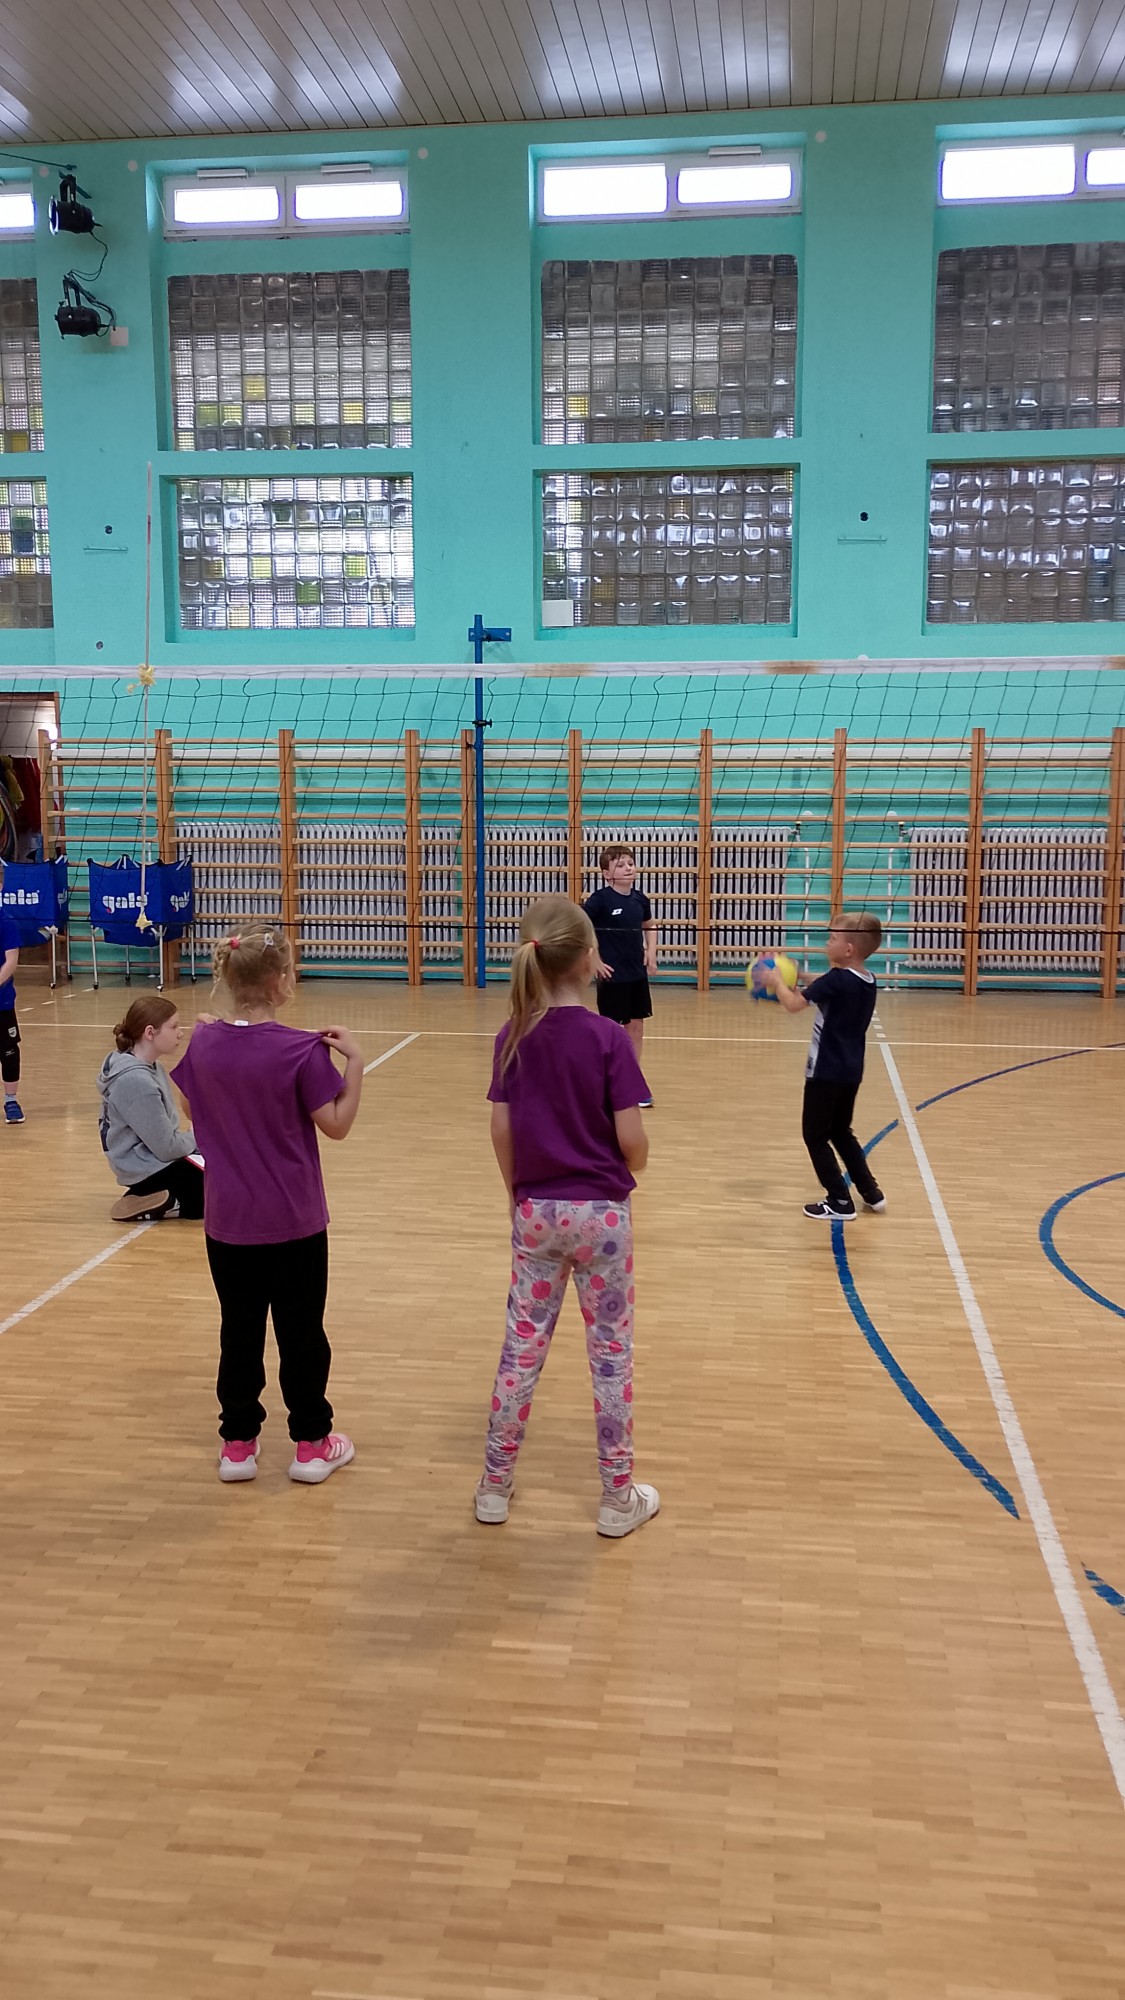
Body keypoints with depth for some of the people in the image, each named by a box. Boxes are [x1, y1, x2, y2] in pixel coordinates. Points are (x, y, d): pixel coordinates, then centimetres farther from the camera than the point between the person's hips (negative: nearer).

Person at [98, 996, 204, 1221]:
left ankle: (164, 1198, 13)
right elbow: (166, 1148, -22)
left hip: (158, 1160, 10)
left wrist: (190, 1134, -3)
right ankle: (170, 1204, -5)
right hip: (151, 1169, -10)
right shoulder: (136, 1080, -26)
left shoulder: (149, 1066, 3)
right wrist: (196, 1137, -4)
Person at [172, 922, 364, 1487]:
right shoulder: (302, 1050, -18)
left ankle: (238, 1444, 23)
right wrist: (354, 1060, -10)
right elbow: (337, 1124, -12)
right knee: (301, 1332, 10)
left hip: (227, 1220, 4)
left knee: (239, 1330, 15)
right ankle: (311, 1444, 21)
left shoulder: (203, 1043, -4)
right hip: (294, 1221, -4)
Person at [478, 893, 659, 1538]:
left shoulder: (513, 1038, -4)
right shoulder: (608, 1037, -15)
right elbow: (632, 1139, -15)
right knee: (612, 1351, 10)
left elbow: (502, 1133, -2)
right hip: (601, 1212, -3)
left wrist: (521, 1195, 13)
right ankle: (619, 1498, 20)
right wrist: (629, 1174, 7)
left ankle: (496, 1485, 25)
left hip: (536, 1212, 4)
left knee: (522, 1347, 15)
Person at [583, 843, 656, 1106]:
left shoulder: (640, 898, 3)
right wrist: (595, 961, -16)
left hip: (638, 974, 6)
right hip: (613, 975, -6)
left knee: (636, 1027, 10)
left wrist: (651, 952, 7)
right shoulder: (601, 899, -14)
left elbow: (649, 926, 22)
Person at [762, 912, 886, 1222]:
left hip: (826, 1071, -8)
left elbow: (794, 1005, -19)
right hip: (851, 1071, 8)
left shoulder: (836, 979, -19)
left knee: (815, 1135, 3)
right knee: (840, 1132, 23)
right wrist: (804, 986, 12)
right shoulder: (867, 981, 6)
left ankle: (840, 1202, 4)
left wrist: (776, 981, -4)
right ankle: (871, 1192, 24)